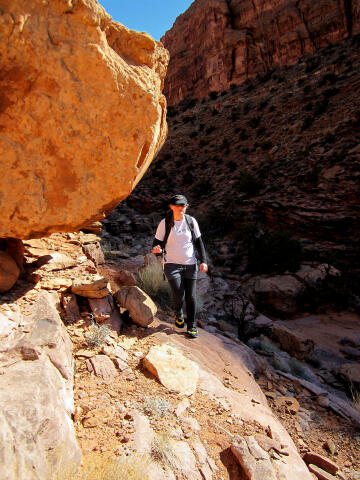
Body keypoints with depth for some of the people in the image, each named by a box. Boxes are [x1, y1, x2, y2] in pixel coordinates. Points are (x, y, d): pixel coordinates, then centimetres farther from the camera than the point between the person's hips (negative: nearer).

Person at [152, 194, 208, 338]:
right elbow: (157, 242, 2)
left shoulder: (191, 221, 2)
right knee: (178, 294, -15)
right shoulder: (165, 223, -4)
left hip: (190, 264, 2)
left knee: (191, 296, 5)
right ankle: (178, 313, 21)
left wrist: (203, 260, 2)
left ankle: (191, 325, 25)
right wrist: (156, 250, -23)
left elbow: (199, 242, 10)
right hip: (172, 264, -2)